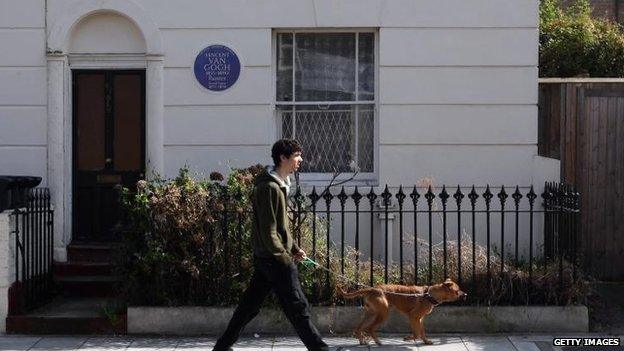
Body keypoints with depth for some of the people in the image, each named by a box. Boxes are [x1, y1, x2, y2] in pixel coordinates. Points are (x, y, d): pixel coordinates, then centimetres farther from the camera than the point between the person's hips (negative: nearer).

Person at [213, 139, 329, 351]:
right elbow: (268, 231, -20)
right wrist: (284, 256, -17)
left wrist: (294, 248, 15)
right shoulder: (269, 188, -18)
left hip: (266, 259, 10)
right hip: (274, 259, -10)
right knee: (297, 307, -4)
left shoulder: (280, 185, 14)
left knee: (250, 304, 14)